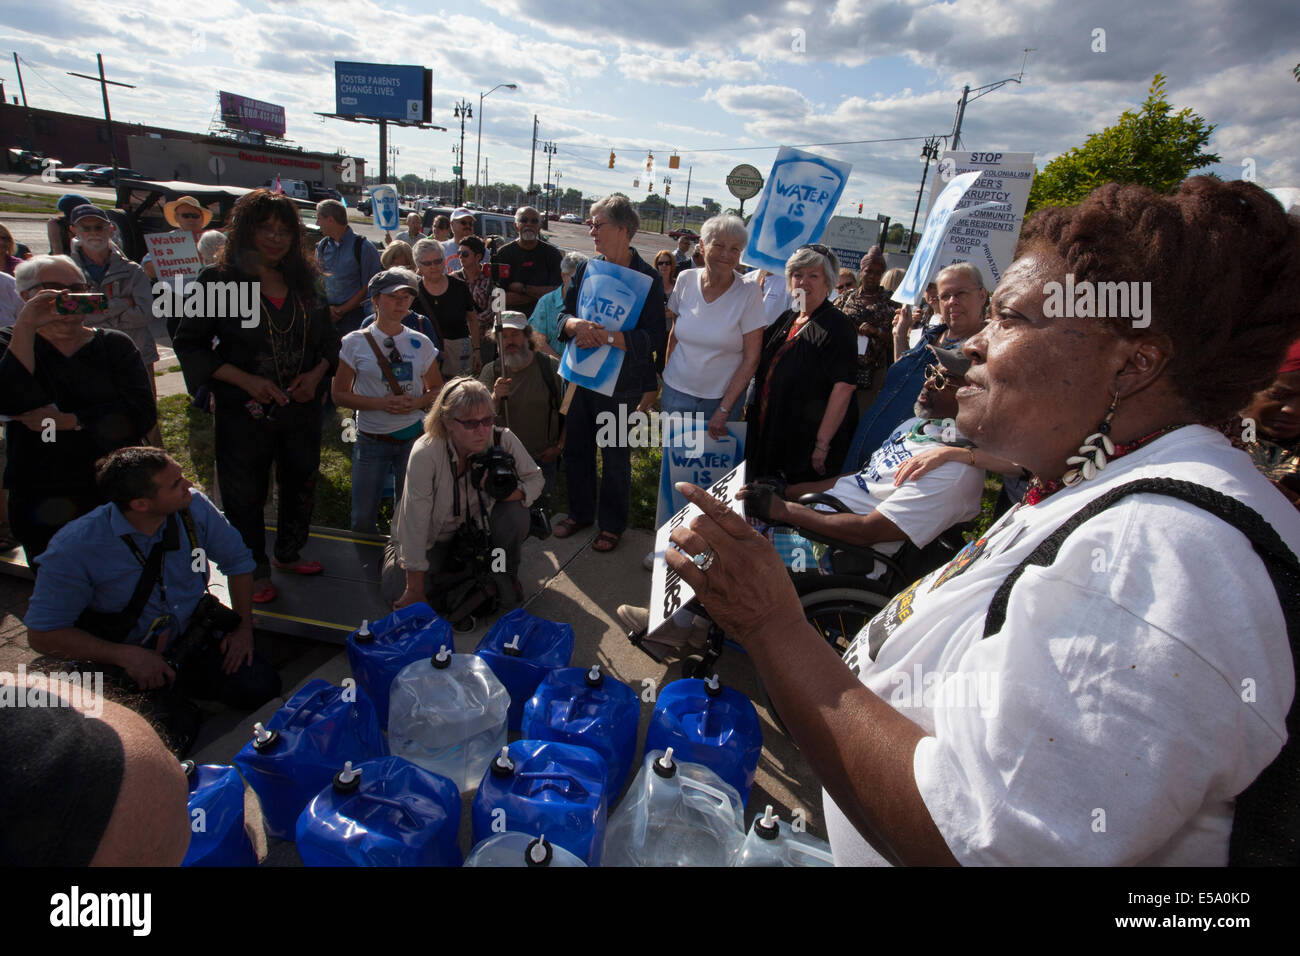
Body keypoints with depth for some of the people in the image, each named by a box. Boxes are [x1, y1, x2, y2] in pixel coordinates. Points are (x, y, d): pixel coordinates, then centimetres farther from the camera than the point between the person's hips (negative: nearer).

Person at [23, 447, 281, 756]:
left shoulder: (194, 507, -14)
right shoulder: (75, 548, -23)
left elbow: (237, 560, 2)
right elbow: (42, 635, -15)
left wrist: (244, 626, -4)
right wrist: (127, 656, -24)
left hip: (193, 637, 4)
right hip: (123, 659, -3)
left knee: (262, 687, -14)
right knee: (170, 738, -24)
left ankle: (183, 687, 14)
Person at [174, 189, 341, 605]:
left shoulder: (305, 282, 4)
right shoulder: (219, 280, -9)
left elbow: (329, 338, 11)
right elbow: (190, 344, -8)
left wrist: (317, 373, -8)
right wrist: (246, 380, -18)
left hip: (302, 410, 4)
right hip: (244, 413, -4)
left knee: (300, 485, 18)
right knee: (245, 496, 9)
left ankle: (289, 554, 42)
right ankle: (255, 571, 30)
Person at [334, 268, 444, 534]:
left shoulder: (420, 343, 5)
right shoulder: (355, 342, -2)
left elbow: (437, 388, 11)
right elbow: (340, 394, -2)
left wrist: (417, 402, -10)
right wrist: (381, 403, -16)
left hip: (414, 435, 2)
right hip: (371, 439, -1)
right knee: (363, 517, 3)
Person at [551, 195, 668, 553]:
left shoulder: (647, 278, -10)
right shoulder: (585, 269, 7)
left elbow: (654, 337, -17)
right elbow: (564, 315, 8)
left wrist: (608, 337, -26)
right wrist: (577, 325, -16)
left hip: (620, 383, -5)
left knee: (615, 456, 7)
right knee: (576, 446, 14)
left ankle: (612, 524, 25)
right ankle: (580, 512, 35)